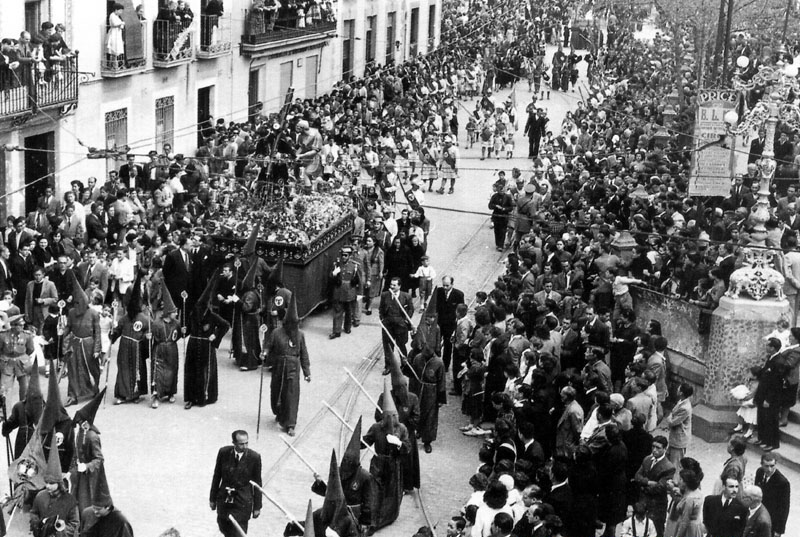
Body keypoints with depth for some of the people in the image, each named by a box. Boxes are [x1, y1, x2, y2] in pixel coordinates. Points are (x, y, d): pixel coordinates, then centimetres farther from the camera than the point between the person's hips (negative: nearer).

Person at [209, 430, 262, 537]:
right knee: (224, 528, 19)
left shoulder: (254, 457, -15)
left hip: (242, 502, -3)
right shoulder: (223, 452, -10)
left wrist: (257, 507, -1)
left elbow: (257, 483, -6)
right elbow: (217, 476, 2)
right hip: (224, 499, 3)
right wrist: (212, 498, 8)